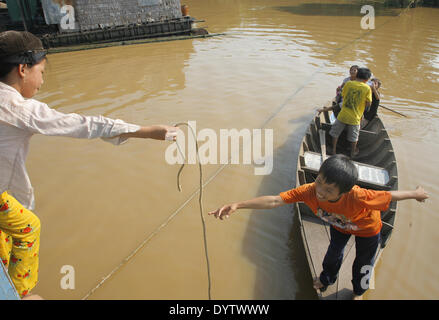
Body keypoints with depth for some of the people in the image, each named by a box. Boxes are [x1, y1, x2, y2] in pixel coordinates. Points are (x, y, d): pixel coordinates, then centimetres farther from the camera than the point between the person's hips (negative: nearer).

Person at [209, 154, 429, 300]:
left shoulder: (358, 198, -50)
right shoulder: (310, 191, -42)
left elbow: (390, 196, -32)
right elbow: (275, 201, -49)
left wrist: (416, 194, -12)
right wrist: (237, 205, -60)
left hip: (367, 229, -2)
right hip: (340, 225, 3)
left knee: (363, 263, 22)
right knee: (334, 253, 27)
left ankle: (359, 290, 57)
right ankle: (327, 278, 61)